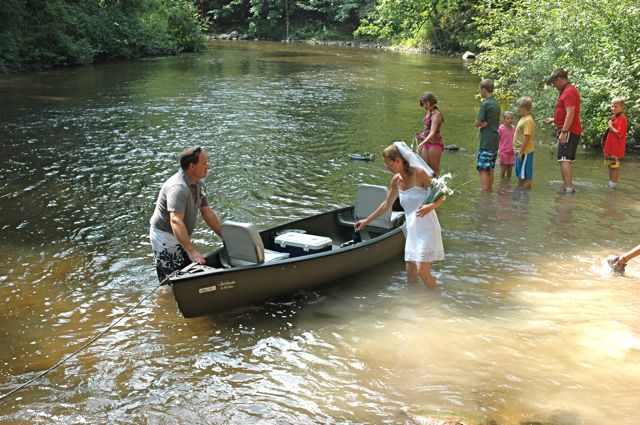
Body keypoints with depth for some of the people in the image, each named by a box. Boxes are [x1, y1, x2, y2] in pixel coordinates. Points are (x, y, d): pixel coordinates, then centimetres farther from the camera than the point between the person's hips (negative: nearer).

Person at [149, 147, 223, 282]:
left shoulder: (199, 184, 3)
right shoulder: (178, 187, -29)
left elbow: (208, 214, 11)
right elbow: (176, 221, -40)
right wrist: (191, 251, -47)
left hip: (181, 237, 10)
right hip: (165, 237, -10)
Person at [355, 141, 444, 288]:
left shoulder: (418, 174, -13)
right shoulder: (396, 180, 8)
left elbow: (440, 197, -9)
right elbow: (387, 205, 21)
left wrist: (430, 207, -31)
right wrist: (367, 221, 27)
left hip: (426, 227, -7)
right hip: (412, 229, 7)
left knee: (422, 271, -12)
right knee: (410, 273, 5)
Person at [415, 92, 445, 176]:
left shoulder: (436, 114, -19)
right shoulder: (429, 113, 8)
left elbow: (433, 132, -29)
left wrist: (423, 143, -41)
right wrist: (421, 136, 5)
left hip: (435, 143, -9)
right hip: (427, 143, 9)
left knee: (434, 169, 0)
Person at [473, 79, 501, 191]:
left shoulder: (485, 104, -14)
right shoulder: (496, 103, 13)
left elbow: (477, 123, -13)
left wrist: (481, 122, 6)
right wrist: (484, 122, -4)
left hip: (486, 141, -9)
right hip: (495, 140, 9)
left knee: (483, 169, -9)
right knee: (490, 168, 14)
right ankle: (489, 190, 19)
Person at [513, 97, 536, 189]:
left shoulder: (528, 120, -17)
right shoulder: (523, 119, 13)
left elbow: (526, 138, -22)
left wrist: (521, 152, -22)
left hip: (524, 152, -10)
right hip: (519, 151, 10)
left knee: (526, 176, -2)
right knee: (520, 175, 18)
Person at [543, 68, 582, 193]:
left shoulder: (569, 91, -13)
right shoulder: (568, 90, 20)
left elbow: (570, 114, -22)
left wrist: (563, 132, -25)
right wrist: (554, 120, 28)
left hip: (569, 132, -11)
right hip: (570, 132, 11)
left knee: (564, 159, -16)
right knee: (567, 160, 14)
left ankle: (569, 188, -22)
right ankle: (569, 187, 18)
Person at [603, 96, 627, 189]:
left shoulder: (622, 118, -14)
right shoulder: (614, 117, 12)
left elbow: (619, 134, -21)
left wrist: (611, 127, -13)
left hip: (616, 147, -9)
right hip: (609, 146, 9)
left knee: (615, 166, -3)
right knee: (609, 165, 16)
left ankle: (613, 184, 2)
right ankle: (610, 183, 26)